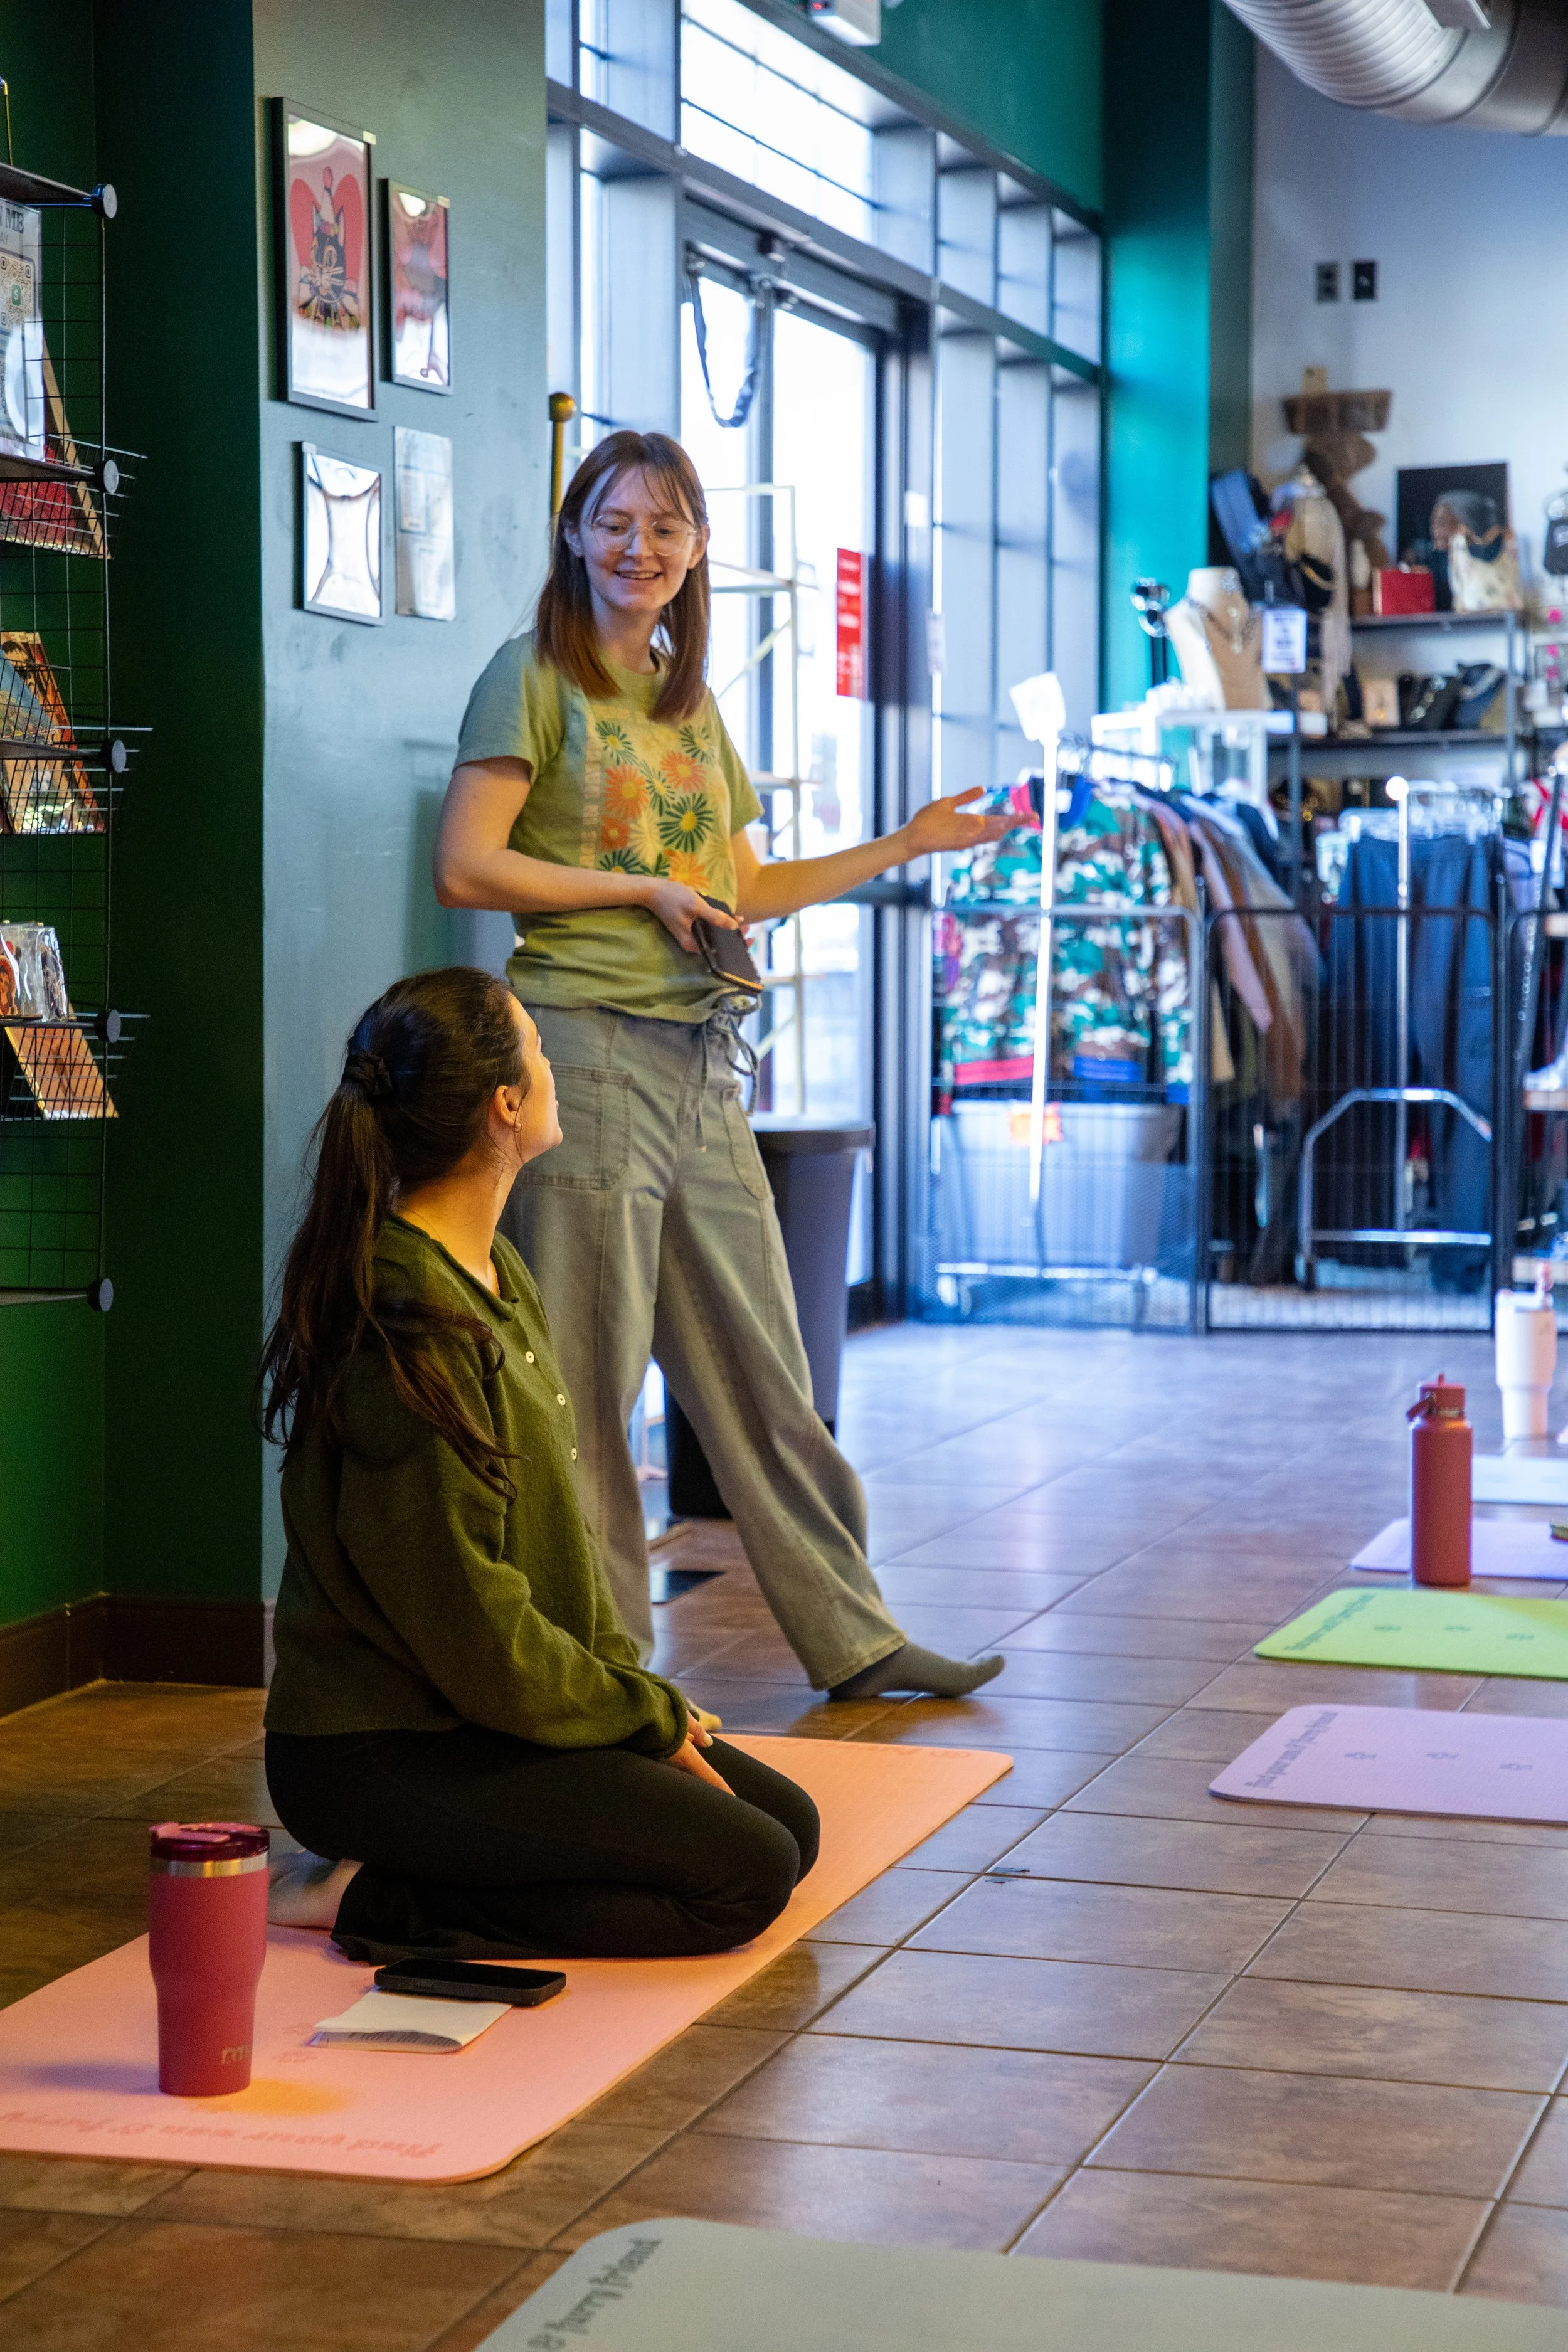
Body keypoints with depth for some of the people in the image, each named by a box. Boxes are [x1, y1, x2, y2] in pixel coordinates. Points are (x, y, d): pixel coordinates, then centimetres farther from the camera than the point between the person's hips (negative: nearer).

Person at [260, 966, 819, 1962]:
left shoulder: (497, 1272, 8)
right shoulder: (412, 1327, -23)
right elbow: (473, 1627, -21)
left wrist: (635, 1684, 5)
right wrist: (649, 1718, -10)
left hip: (484, 1713, 10)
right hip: (381, 1752, -10)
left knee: (789, 1819, 9)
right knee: (745, 1876, -15)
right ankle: (377, 1902, -10)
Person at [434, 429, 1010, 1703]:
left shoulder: (691, 702, 19)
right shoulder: (535, 677, -2)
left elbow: (741, 892, 22)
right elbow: (466, 868, -11)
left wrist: (909, 844, 20)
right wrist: (640, 890, -9)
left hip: (701, 1063, 7)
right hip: (587, 1047, -7)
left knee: (763, 1371, 11)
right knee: (587, 1383, -1)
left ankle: (852, 1640, 17)